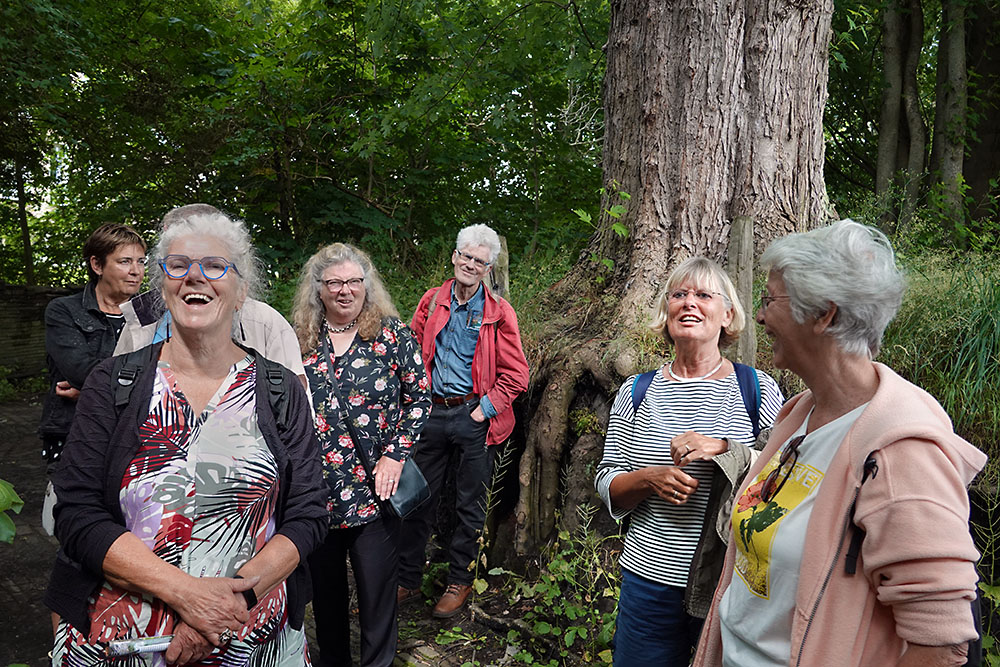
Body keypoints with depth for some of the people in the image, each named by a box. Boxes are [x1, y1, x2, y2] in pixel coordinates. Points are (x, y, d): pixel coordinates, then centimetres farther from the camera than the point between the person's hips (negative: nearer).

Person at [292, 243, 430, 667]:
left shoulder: (391, 333, -2)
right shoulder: (300, 340, 5)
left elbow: (419, 397, -2)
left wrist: (395, 456, -10)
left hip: (374, 489, -3)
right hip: (315, 492, 3)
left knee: (378, 592, 5)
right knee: (324, 588, 18)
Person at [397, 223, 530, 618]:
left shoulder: (498, 312, -3)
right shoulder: (432, 301, 7)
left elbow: (515, 375, -4)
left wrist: (484, 410, -10)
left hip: (475, 416, -3)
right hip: (432, 412, 3)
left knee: (470, 505, 8)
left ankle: (460, 583, 25)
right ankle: (407, 580, 26)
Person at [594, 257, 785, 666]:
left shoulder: (758, 389, -2)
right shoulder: (637, 393, 4)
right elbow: (606, 486, 5)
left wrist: (725, 450, -19)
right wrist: (648, 479, -15)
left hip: (734, 583, -1)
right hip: (649, 578, 2)